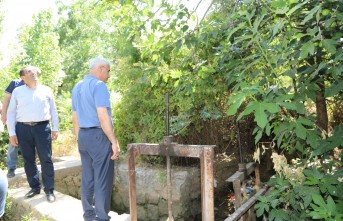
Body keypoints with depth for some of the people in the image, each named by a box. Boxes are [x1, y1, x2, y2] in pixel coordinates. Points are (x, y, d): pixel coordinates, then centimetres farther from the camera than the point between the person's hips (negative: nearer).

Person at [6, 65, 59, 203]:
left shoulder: (46, 90, 9)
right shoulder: (17, 91, 8)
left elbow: (53, 111, 11)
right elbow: (11, 113, 7)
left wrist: (55, 129, 6)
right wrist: (12, 133, 1)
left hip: (42, 127, -1)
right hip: (23, 128, 1)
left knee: (46, 159, -2)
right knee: (28, 160, 9)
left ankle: (49, 190, 7)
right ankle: (35, 187, 23)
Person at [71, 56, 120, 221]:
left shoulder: (77, 87, 15)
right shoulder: (99, 85, -12)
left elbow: (75, 117, 19)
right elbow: (103, 116, -21)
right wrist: (114, 141, -18)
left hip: (83, 135, 9)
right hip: (99, 136, -9)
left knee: (87, 177, 15)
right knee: (102, 179, -1)